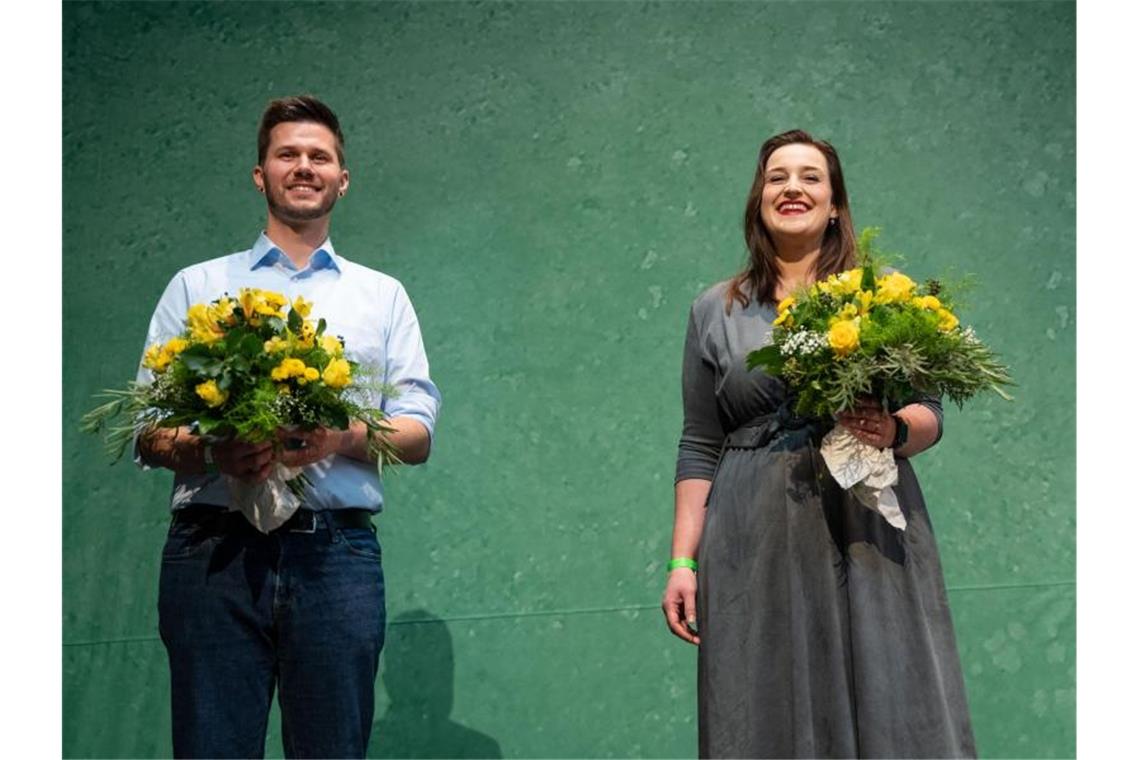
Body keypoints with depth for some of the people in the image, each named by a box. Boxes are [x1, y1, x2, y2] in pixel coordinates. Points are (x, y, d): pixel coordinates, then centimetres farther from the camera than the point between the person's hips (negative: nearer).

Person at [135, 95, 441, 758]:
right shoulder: (197, 287, 16)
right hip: (215, 547, 0)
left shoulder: (384, 296, 18)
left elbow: (418, 435, 10)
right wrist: (208, 452, -14)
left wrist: (344, 437, -12)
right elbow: (149, 432, 9)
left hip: (337, 551, 1)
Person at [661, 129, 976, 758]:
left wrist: (895, 431, -15)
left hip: (869, 535, 0)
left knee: (892, 709, -1)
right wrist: (682, 562, 3)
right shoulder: (716, 311, 10)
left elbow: (930, 415, 8)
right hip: (756, 547, 1)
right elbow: (699, 448, 9)